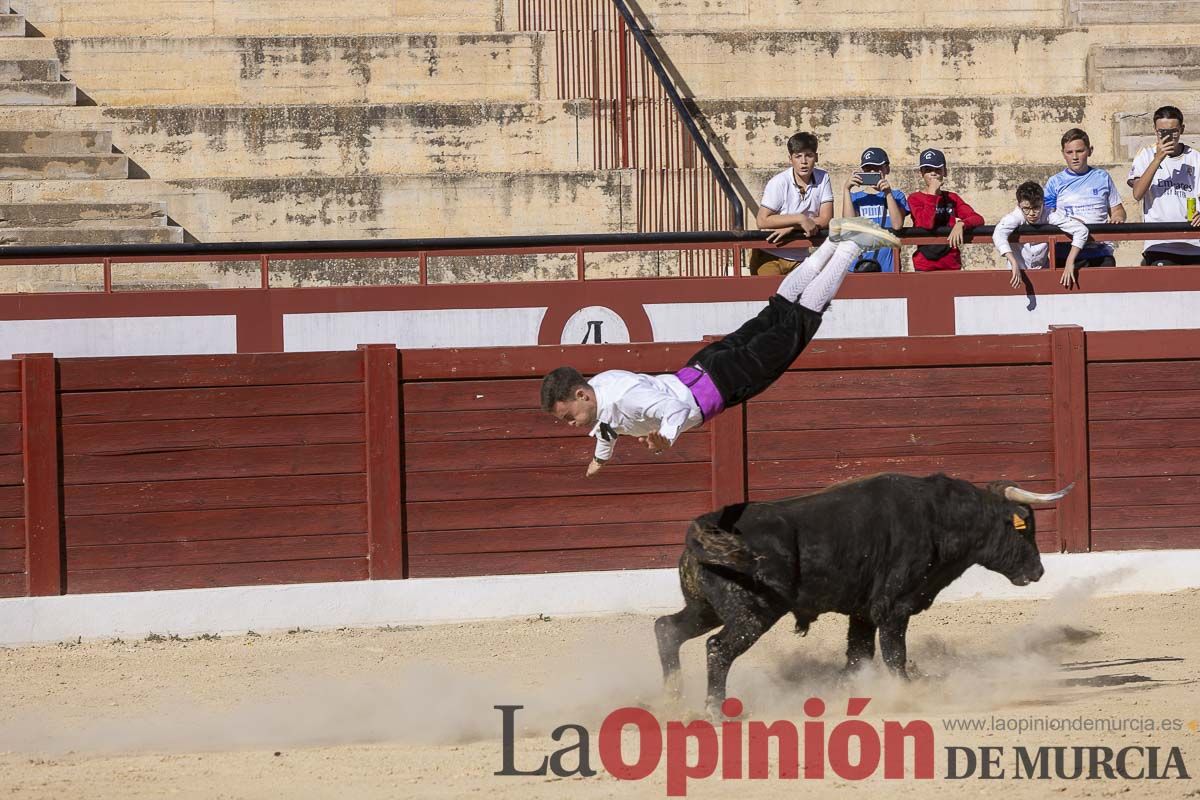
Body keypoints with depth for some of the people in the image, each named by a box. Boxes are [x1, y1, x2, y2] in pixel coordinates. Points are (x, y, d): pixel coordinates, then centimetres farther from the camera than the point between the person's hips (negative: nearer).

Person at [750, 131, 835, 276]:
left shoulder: (823, 179, -4)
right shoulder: (779, 183, -13)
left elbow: (826, 220, -7)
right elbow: (762, 221, -17)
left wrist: (790, 228, -17)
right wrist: (799, 219, -22)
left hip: (800, 258, 3)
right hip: (770, 257, -3)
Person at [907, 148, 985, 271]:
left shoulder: (952, 198, 11)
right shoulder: (915, 199, 1)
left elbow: (978, 219, 0)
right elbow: (926, 224, -17)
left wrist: (961, 224, -22)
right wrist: (932, 193, -12)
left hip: (952, 264, 3)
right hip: (925, 265, -3)